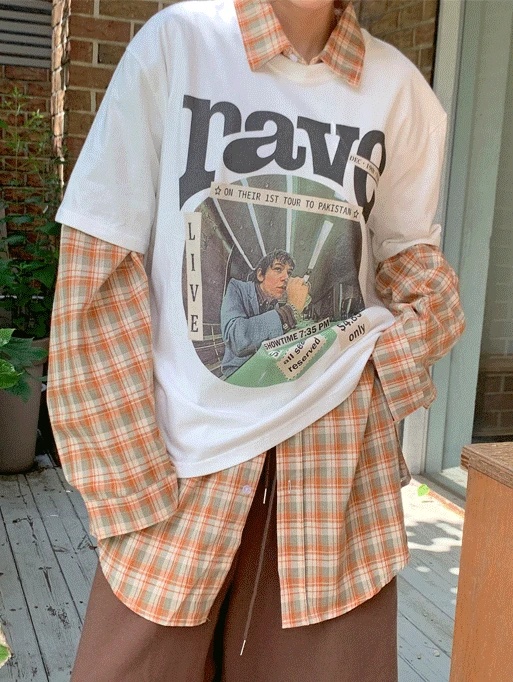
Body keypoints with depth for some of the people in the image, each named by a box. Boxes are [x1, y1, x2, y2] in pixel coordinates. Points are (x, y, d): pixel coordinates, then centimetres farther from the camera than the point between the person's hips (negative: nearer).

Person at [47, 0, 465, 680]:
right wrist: (129, 468, -9)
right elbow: (100, 260, -6)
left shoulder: (397, 85, 2)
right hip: (188, 441, -1)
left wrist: (421, 319, -4)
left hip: (337, 440, 2)